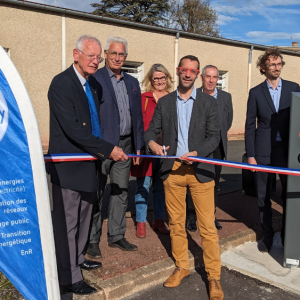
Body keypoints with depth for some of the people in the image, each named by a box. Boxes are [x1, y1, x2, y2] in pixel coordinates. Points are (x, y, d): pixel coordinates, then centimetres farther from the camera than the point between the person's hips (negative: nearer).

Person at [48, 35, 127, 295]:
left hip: (88, 160, 9)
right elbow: (72, 128, -25)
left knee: (83, 216, 21)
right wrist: (108, 149, -24)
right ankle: (69, 277, 18)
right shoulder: (61, 83, -17)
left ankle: (77, 258, 41)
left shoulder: (93, 84, 10)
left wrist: (99, 152, 7)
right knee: (67, 222, 4)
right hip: (68, 165, -9)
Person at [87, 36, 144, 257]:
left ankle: (116, 236, 27)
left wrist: (138, 147, 12)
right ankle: (92, 240, 18)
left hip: (125, 145, 6)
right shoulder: (94, 79, -6)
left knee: (121, 192, 13)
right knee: (96, 194, 4)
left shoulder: (132, 83, 13)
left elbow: (137, 116, 15)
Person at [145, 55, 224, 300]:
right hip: (172, 169, 2)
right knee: (176, 223, 12)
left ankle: (214, 276, 14)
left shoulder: (209, 102, 3)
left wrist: (197, 153, -20)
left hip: (200, 169, -2)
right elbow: (152, 130, 9)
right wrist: (151, 142, -14)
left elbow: (214, 136, -2)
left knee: (208, 226, -1)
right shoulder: (164, 102, 9)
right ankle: (182, 267, 30)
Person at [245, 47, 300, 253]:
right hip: (263, 152, 0)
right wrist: (250, 155, -2)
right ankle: (267, 236, 24)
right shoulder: (256, 93, 2)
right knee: (264, 197, 8)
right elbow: (250, 126, 2)